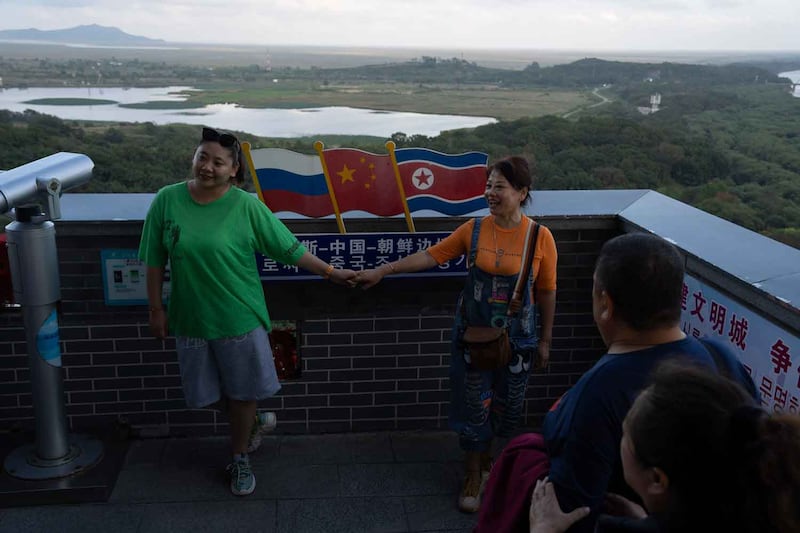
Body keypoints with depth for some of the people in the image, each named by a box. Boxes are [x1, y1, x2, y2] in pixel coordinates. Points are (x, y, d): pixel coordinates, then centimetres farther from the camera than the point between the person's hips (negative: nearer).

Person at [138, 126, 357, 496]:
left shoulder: (246, 206, -12)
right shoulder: (167, 200, -7)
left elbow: (290, 249, -6)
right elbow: (155, 260, 1)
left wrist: (331, 272, -7)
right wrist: (156, 308, 2)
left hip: (239, 317, -2)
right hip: (190, 318, 2)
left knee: (242, 392, 12)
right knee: (215, 393, 18)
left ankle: (239, 458, 35)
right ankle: (254, 422, 47)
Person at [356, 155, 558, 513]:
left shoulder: (540, 237, -11)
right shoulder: (474, 230, -8)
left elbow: (546, 292, -3)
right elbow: (431, 256, -5)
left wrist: (545, 340, 2)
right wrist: (384, 270, -11)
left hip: (517, 338, 0)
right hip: (473, 334, 0)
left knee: (504, 406, 14)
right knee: (473, 405, 8)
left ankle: (485, 459, 41)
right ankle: (474, 476, 26)